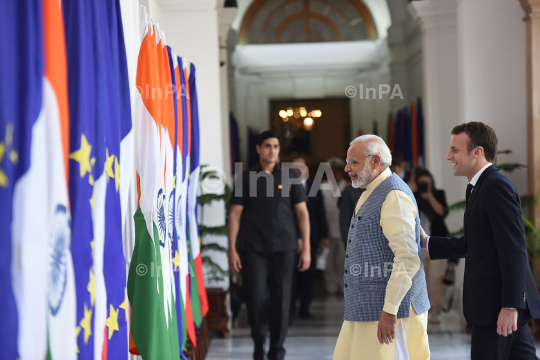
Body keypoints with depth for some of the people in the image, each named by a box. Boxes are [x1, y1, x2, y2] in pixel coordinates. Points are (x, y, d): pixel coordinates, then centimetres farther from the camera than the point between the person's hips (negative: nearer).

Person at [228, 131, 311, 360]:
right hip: (253, 248, -1)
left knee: (281, 300, 0)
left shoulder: (290, 177, 8)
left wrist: (306, 249, 1)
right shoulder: (247, 178, 6)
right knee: (255, 298, -5)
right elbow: (235, 215, 5)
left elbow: (302, 213, 7)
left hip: (284, 248, 1)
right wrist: (232, 249, -3)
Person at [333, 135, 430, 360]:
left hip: (386, 310, -10)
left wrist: (389, 310, -26)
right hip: (365, 308, 10)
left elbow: (407, 258, -23)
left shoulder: (394, 196, -15)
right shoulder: (370, 195, 16)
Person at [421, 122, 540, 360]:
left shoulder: (497, 186, -16)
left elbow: (514, 250, -21)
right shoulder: (478, 188, 16)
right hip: (500, 302, 10)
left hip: (497, 304, -10)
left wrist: (510, 306, -23)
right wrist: (427, 242, 17)